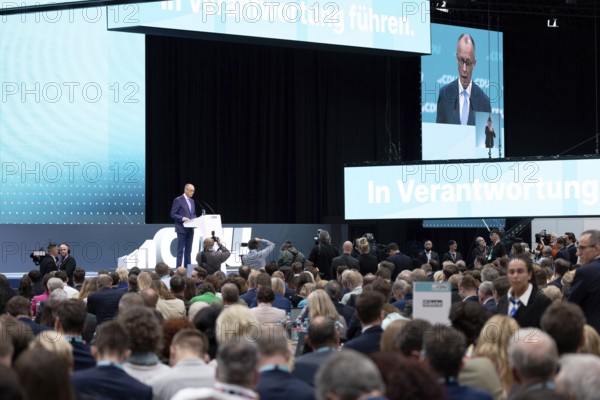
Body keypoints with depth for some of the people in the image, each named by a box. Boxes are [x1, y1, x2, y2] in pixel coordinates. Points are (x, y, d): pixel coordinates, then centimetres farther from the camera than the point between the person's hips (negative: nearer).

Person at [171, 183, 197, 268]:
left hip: (190, 229, 7)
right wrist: (183, 218, -21)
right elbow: (173, 214, -9)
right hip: (181, 229, -7)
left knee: (188, 250, 7)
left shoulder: (191, 201, 16)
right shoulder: (178, 200, -7)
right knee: (180, 249, -7)